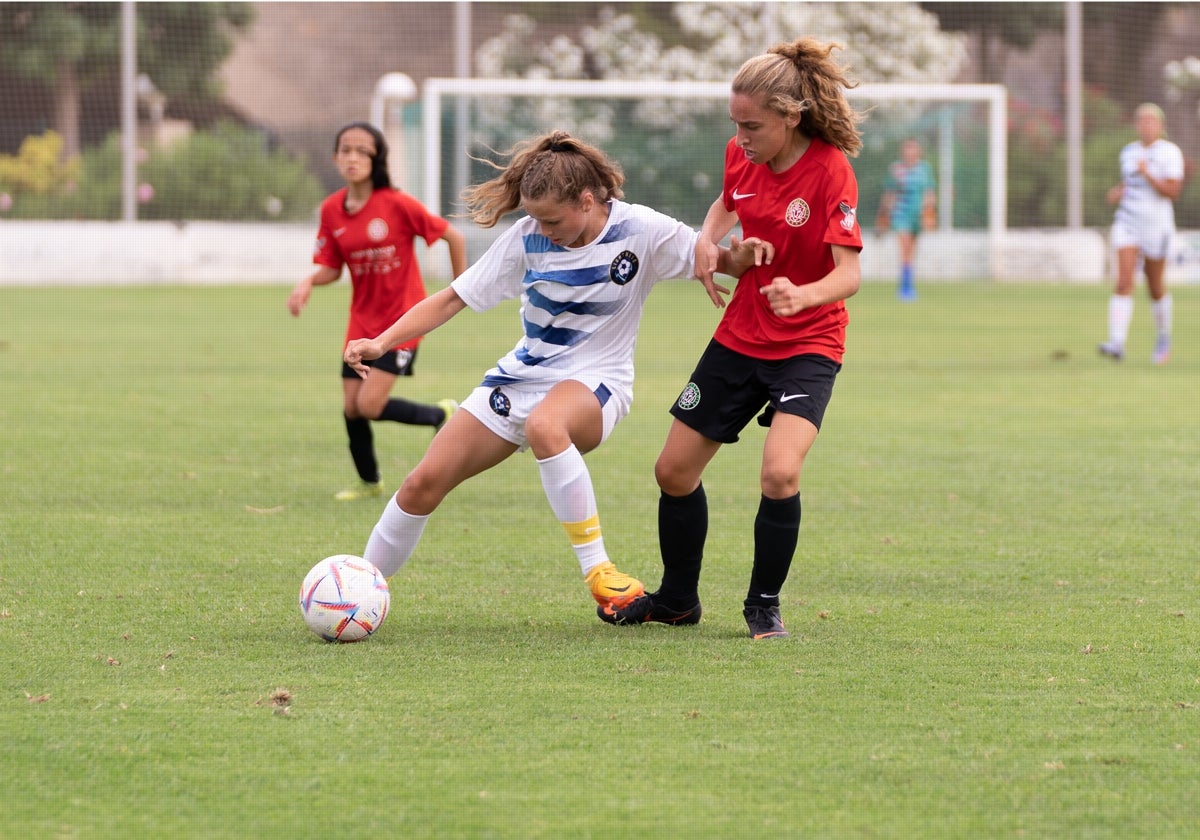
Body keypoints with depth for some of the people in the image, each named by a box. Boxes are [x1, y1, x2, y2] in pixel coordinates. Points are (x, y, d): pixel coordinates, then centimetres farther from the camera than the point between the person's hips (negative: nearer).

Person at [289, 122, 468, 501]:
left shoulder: (396, 203, -16)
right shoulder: (331, 210, -1)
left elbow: (452, 235, -8)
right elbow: (331, 269, 4)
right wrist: (308, 282, -18)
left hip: (402, 317, -5)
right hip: (362, 321, 5)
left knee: (370, 404, -16)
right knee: (351, 407, 7)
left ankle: (443, 415, 10)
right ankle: (369, 482, 30)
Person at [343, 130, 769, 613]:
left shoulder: (640, 232, -13)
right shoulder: (527, 237, -5)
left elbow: (717, 262, -5)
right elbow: (452, 300, -1)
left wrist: (742, 257, -31)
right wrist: (381, 343, -13)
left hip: (595, 380, -4)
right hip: (521, 375, 4)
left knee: (544, 425, -41)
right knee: (423, 484, -6)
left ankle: (598, 572, -32)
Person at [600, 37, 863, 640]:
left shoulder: (830, 171, -21)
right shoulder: (742, 156, -3)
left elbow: (848, 274, -27)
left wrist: (803, 295, -47)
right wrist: (708, 238, 0)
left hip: (807, 346, -6)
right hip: (740, 336, 6)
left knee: (779, 474, -27)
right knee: (674, 471, 9)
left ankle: (764, 606, -4)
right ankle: (676, 600, 32)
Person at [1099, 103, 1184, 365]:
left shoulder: (1170, 153, -7)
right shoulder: (1128, 152, 10)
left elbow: (1172, 191, -15)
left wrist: (1147, 174, -25)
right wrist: (1118, 192, 6)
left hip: (1157, 225, -3)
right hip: (1127, 224, 3)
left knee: (1155, 288, 10)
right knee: (1123, 282, -13)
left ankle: (1164, 338, 34)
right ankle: (1117, 343, -23)